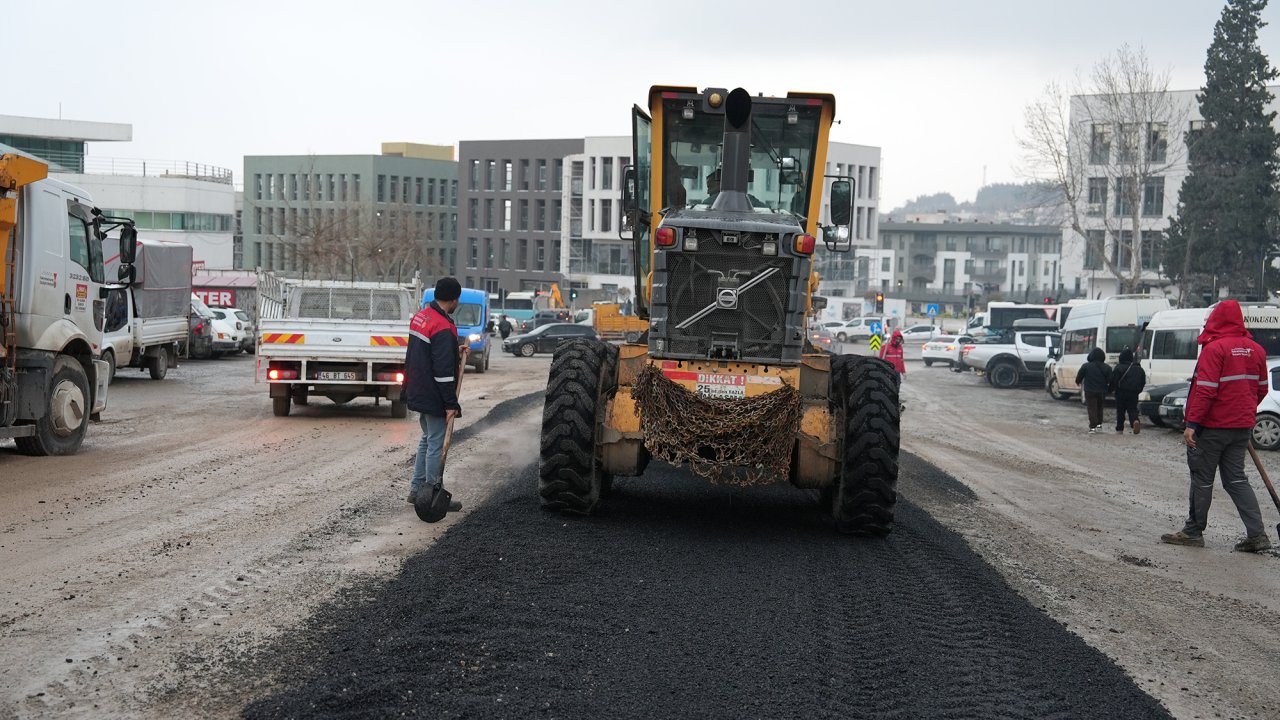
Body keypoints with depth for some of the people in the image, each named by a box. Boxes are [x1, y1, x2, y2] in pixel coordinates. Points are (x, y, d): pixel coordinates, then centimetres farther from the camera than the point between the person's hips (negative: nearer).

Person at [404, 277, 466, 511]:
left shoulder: (420, 317, 7)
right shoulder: (444, 328, -22)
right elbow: (443, 371, -24)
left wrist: (454, 351, 17)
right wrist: (451, 404, -20)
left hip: (418, 393, 10)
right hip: (434, 398, -10)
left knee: (427, 439, 20)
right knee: (436, 445, -1)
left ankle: (417, 489, 25)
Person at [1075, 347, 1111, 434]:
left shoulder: (1086, 366, -11)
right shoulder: (1106, 367, -2)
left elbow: (1079, 377, -2)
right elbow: (1110, 380, -4)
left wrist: (1078, 382, 19)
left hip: (1090, 391, -3)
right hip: (1101, 392, 3)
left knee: (1092, 409, -1)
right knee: (1099, 408, 21)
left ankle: (1093, 427, -8)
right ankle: (1099, 425, 25)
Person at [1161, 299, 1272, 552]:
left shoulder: (1214, 348, -15)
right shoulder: (1256, 350, 6)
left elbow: (1206, 390, -21)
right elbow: (1261, 389, 15)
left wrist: (1192, 423, -19)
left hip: (1212, 426, -6)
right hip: (1242, 427, 6)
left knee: (1202, 478, 4)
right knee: (1236, 478, 11)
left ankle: (1193, 532, 12)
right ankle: (1256, 534, 4)